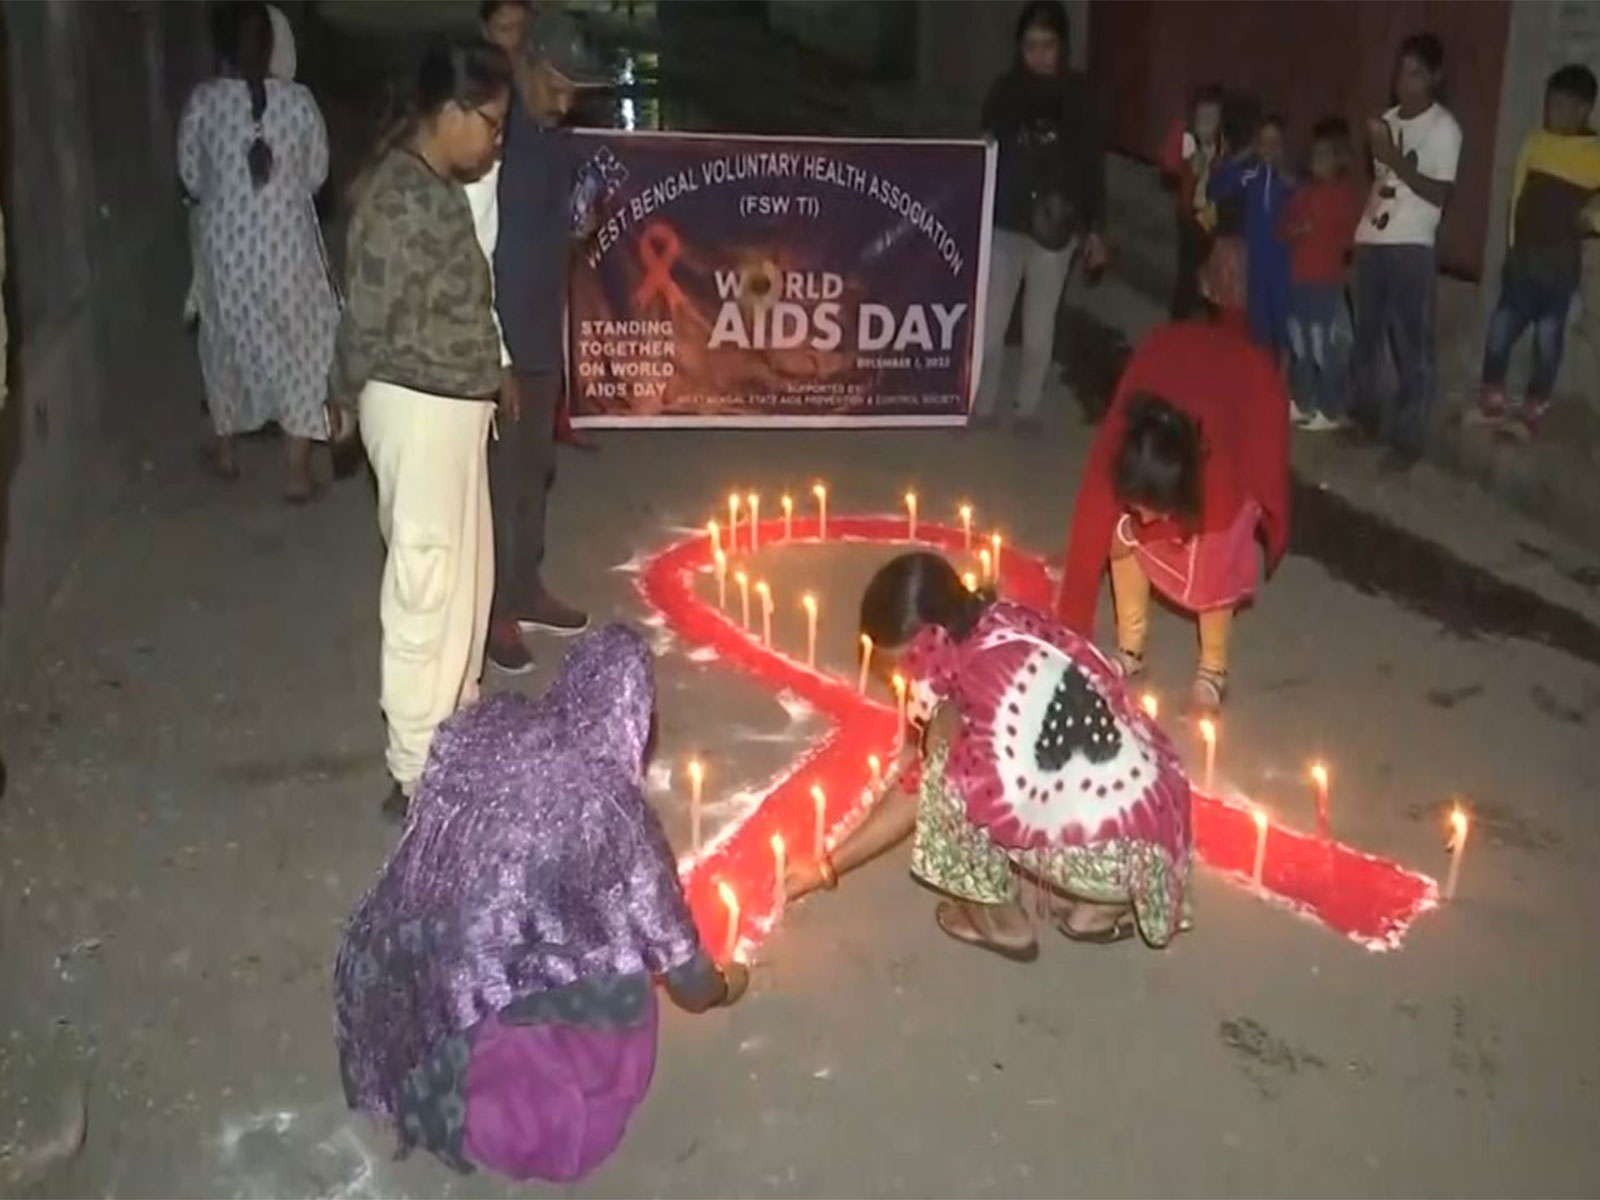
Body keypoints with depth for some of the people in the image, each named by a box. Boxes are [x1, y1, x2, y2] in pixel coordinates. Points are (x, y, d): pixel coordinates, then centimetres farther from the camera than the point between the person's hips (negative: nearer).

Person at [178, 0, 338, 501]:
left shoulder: (203, 100, -8)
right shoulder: (298, 100, -9)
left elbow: (190, 177, 1)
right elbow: (317, 174, 1)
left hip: (225, 241, 1)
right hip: (286, 241, -1)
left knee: (228, 337, 20)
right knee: (299, 343, 8)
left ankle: (227, 448, 35)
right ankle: (298, 470, 8)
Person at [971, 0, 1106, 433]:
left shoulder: (1077, 95, -1)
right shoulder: (1004, 91, 0)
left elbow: (1092, 164, 2)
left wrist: (1094, 228, 1)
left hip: (1057, 228, 0)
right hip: (1005, 223, 1)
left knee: (1040, 326, 9)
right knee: (990, 321, 1)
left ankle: (1028, 408, 21)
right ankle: (985, 405, 15)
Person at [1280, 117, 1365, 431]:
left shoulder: (1348, 195, -5)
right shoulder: (1304, 194, 14)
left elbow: (1351, 236, -11)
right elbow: (1283, 229, 14)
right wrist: (1296, 231, -4)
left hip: (1327, 283, -7)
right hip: (1298, 280, 7)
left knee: (1328, 349, -7)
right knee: (1299, 345, 14)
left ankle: (1331, 411, 0)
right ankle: (1302, 403, 26)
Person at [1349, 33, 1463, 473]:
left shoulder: (1444, 128, -6)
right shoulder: (1388, 121, 14)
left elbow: (1440, 194, -13)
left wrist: (1396, 161, -20)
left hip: (1411, 247, -6)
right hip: (1371, 241, 7)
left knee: (1411, 345, -5)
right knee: (1365, 334, 14)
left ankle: (1408, 438, -2)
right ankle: (1364, 415, 29)